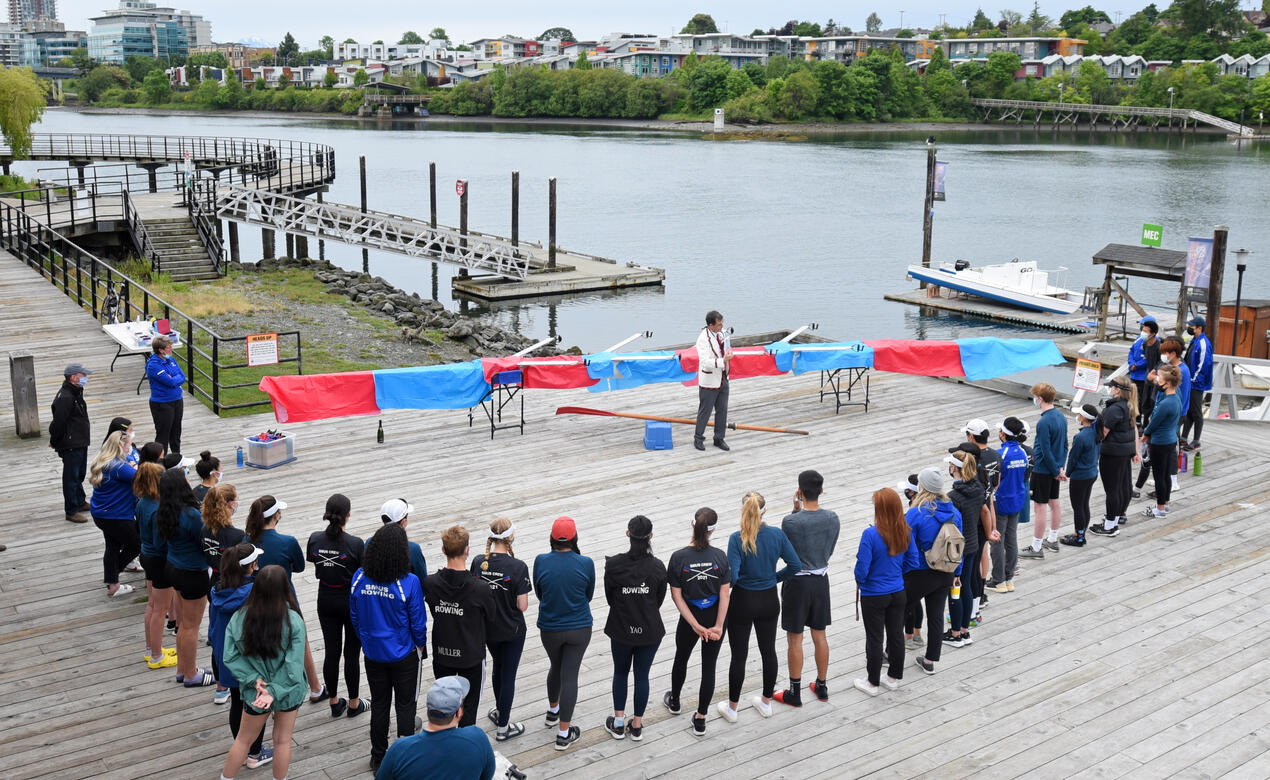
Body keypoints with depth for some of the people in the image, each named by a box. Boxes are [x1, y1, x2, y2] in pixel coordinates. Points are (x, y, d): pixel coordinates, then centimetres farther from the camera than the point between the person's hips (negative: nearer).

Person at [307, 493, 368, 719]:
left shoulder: (315, 539, -10)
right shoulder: (356, 544, -23)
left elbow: (313, 563, 6)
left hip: (326, 601, 4)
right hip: (352, 601, -4)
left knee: (331, 651, 14)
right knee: (352, 653, 9)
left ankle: (334, 703, 24)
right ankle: (353, 704, 21)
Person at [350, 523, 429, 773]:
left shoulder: (359, 578, -12)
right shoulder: (408, 583, -23)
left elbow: (355, 616, 1)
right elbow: (418, 621, -13)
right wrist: (421, 645, 6)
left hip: (373, 654, 3)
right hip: (403, 655, -3)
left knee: (379, 705, 19)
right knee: (405, 705, 13)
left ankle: (378, 758, 30)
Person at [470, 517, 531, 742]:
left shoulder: (478, 562, -12)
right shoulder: (518, 567, -23)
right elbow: (522, 605, -20)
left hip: (487, 628, 4)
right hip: (512, 630, -4)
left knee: (498, 667, 28)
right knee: (508, 675, 9)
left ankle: (500, 711, 46)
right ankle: (503, 727, 19)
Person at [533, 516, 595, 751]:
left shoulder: (541, 562, -13)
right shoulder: (585, 563, -15)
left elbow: (539, 593, 1)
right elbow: (589, 595, 0)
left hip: (549, 628, 2)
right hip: (579, 628, -2)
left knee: (556, 668, 26)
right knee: (570, 675, 5)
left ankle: (553, 711, 47)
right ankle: (564, 733, 7)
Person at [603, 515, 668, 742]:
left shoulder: (613, 564, -16)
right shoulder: (658, 567, -15)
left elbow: (609, 597, -4)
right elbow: (660, 600, -1)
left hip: (621, 629, 0)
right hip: (649, 630, 0)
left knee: (620, 673, 20)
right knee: (642, 676, 13)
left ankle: (618, 723, 26)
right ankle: (637, 726, 23)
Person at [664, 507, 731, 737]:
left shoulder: (679, 557, -17)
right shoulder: (720, 556, -14)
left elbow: (676, 595, -16)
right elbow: (725, 593, -14)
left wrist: (696, 625, -14)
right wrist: (718, 626, -13)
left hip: (690, 616, 0)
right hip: (716, 616, 0)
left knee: (681, 658, 24)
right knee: (709, 666, 10)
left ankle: (674, 701, 48)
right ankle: (700, 720, 16)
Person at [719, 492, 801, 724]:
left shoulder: (737, 539, -20)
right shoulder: (777, 534, -9)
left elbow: (732, 576, -25)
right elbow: (796, 565, -5)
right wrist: (776, 578, 10)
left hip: (743, 602, -3)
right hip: (769, 600, 4)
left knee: (739, 655, 8)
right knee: (768, 650, 18)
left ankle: (732, 708, 21)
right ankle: (766, 702, 32)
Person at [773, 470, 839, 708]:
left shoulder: (791, 521, -22)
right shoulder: (832, 519, -7)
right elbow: (829, 550, 5)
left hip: (797, 582, -5)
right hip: (821, 580, 5)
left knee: (795, 638, 7)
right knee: (819, 635, 17)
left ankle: (795, 692, 17)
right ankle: (821, 686, 30)